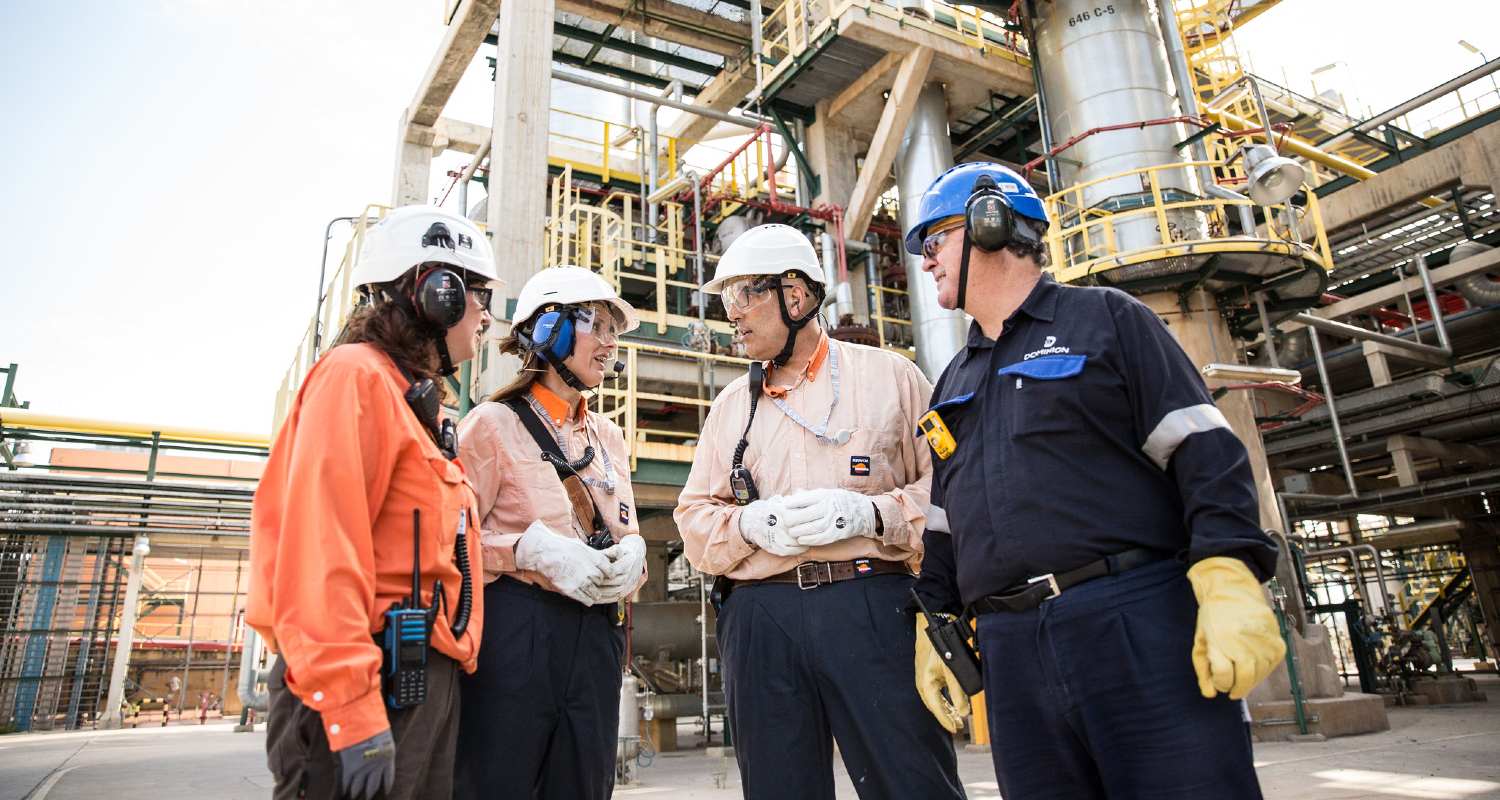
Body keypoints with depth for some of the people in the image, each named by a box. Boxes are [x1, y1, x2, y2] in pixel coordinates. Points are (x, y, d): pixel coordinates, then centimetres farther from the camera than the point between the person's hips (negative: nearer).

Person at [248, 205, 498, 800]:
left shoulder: (416, 404, 19)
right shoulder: (356, 376, -9)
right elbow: (320, 548, -20)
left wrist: (449, 671, 15)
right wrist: (352, 706, -24)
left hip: (424, 681, 9)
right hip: (372, 683, -9)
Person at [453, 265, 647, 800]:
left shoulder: (609, 436, 15)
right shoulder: (494, 424, -4)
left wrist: (632, 555, -5)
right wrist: (532, 550, -21)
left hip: (594, 639, 6)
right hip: (513, 634, -6)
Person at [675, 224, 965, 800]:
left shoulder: (888, 375, 7)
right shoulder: (730, 404, 18)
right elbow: (694, 519, 13)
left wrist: (870, 513, -14)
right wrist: (749, 524, -8)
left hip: (871, 607, -3)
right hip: (758, 618, 4)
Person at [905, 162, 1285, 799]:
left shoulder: (1106, 319, 6)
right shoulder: (953, 383, 22)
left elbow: (1205, 454, -4)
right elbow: (944, 525, 23)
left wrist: (1231, 588, -16)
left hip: (1140, 627, -5)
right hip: (1011, 655, 5)